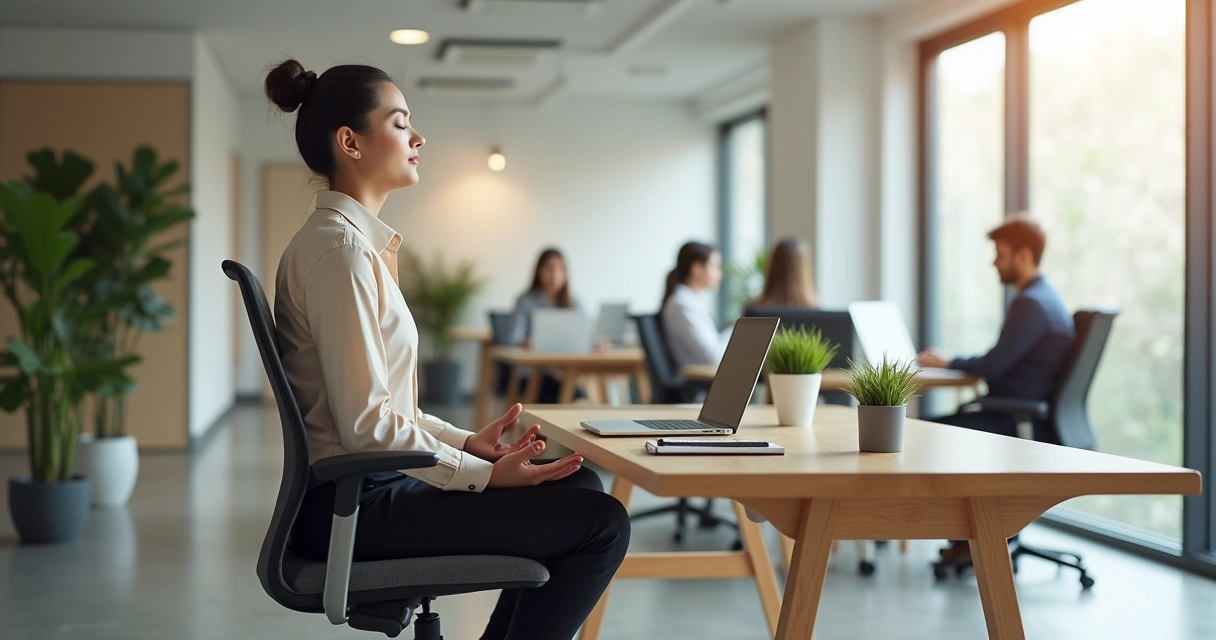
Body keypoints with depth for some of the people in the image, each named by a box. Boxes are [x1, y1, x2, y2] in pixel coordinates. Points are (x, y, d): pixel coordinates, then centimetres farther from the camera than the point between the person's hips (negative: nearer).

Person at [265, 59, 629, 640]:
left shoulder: (353, 239, 15)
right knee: (601, 524, -13)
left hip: (359, 491, 10)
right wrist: (483, 474, -14)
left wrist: (466, 442, 8)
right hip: (351, 508, -10)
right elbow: (366, 425, -21)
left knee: (578, 487, 19)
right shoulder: (341, 249, -16)